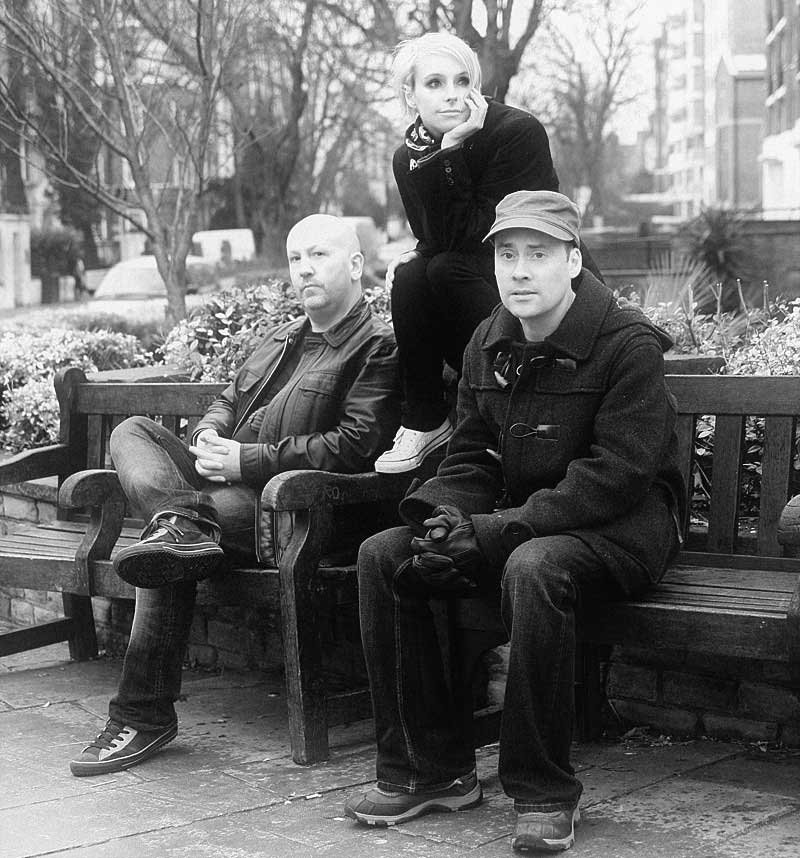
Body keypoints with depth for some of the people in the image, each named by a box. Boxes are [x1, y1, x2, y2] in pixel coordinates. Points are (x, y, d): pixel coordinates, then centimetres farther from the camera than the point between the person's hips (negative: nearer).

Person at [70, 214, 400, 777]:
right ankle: (182, 518, -42)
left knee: (173, 548, -31)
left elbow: (353, 447, -15)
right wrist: (210, 432, 4)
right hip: (224, 484, 9)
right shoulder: (282, 338, 26)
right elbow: (228, 401, 32)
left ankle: (145, 715, -28)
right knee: (133, 431, -10)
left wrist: (248, 460, -17)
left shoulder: (379, 347, -3)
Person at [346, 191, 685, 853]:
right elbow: (472, 456, 11)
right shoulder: (488, 344, 7)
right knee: (382, 556, -10)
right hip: (518, 519, 7)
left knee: (533, 568, -39)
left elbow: (615, 475, -22)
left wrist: (497, 530, -27)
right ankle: (433, 767, -4)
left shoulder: (629, 344, -15)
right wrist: (445, 513, -13)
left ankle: (545, 794, -23)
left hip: (625, 523, -7)